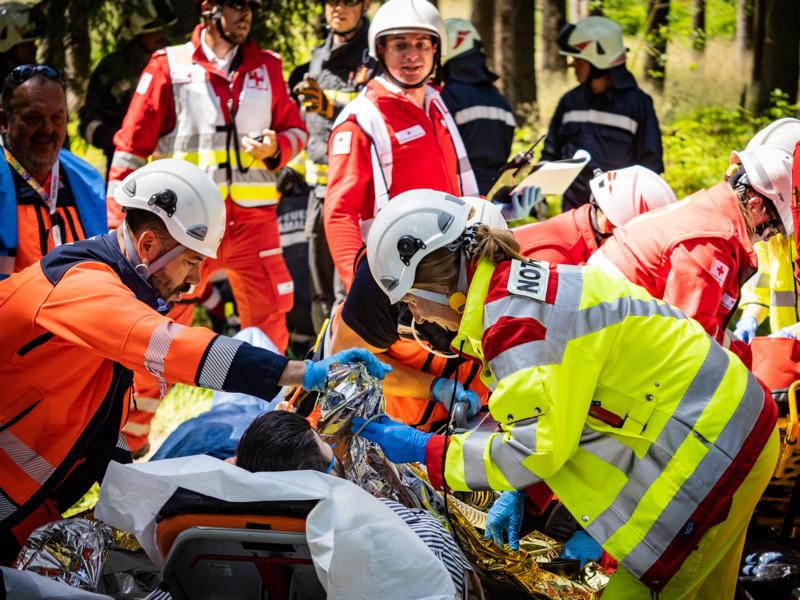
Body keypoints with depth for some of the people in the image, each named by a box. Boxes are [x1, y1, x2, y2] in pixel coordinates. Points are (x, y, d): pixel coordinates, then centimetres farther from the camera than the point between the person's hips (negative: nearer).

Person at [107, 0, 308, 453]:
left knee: (271, 329, 8)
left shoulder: (266, 67, 11)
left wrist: (276, 147, -6)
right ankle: (130, 439, 5)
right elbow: (132, 145, 1)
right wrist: (118, 222, -5)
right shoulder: (170, 66, 1)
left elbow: (296, 128, 18)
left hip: (254, 219, 3)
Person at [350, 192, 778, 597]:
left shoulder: (512, 317, -22)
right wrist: (518, 493, 11)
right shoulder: (522, 283, 9)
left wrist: (422, 450, -14)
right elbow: (560, 407, 19)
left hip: (707, 442, -10)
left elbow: (535, 445, -23)